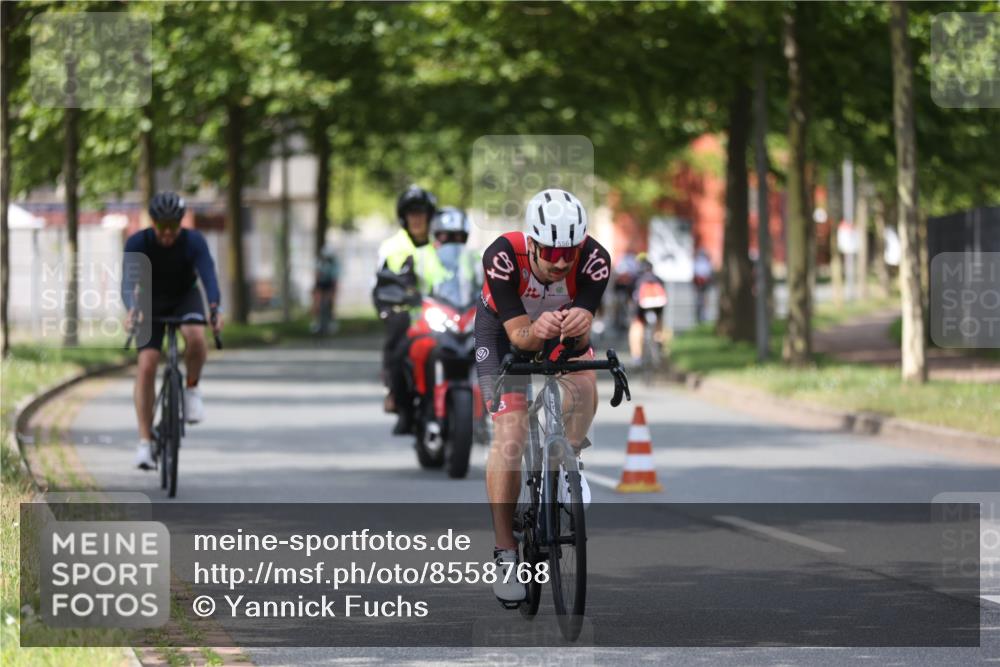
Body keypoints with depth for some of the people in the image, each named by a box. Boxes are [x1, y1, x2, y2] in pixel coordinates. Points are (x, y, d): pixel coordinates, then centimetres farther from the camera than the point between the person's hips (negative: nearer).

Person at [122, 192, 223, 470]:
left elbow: (208, 275, -36)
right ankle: (145, 442, -10)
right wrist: (132, 309, -57)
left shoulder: (194, 241, -25)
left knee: (196, 336, -34)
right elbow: (128, 281, -36)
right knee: (146, 365, -15)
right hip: (152, 302, 0)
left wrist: (214, 308, -55)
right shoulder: (138, 243, -26)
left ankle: (192, 389, -5)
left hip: (185, 297, 0)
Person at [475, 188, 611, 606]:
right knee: (509, 435, -13)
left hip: (562, 327, 2)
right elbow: (517, 334, -36)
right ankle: (505, 553, -7)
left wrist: (579, 326, -59)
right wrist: (536, 332, -58)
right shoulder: (502, 257, -38)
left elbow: (580, 335, -35)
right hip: (503, 327, -2)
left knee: (583, 388, -27)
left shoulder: (595, 260, -33)